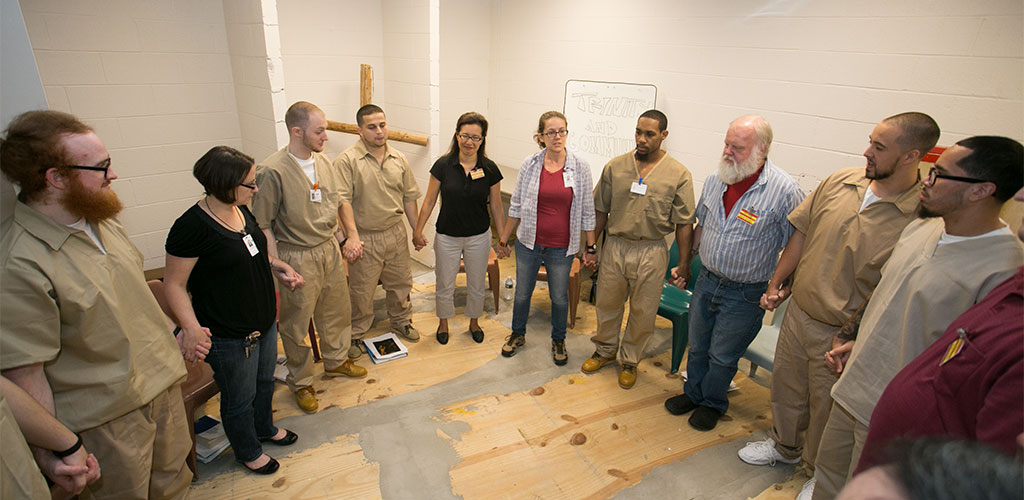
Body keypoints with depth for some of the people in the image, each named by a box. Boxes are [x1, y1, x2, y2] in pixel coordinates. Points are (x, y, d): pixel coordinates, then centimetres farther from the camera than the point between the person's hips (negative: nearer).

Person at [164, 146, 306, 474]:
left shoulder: (241, 210, 0)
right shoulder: (191, 226, -24)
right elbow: (174, 284, -20)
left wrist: (277, 265, 2)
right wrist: (191, 327, -32)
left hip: (264, 321, 8)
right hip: (229, 336, -8)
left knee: (265, 381, 27)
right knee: (240, 398, 15)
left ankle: (265, 427, 54)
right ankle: (248, 452, 41)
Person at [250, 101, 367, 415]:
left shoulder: (323, 162, 3)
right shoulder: (272, 171, -19)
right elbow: (262, 224, -15)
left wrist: (344, 239, 14)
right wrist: (278, 267, -15)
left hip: (330, 250, 7)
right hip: (297, 258, -6)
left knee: (337, 311, 20)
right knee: (296, 325, 9)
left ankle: (336, 360, 45)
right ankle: (301, 383, 29)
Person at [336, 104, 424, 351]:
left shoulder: (398, 159, 5)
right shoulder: (347, 160, -11)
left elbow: (409, 196, 11)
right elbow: (343, 200, -19)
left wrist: (417, 229, 11)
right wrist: (352, 236, -28)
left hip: (396, 233, 5)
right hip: (365, 237, -5)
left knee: (401, 283, 19)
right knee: (361, 291, 7)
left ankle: (401, 322, 41)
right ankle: (356, 334, 27)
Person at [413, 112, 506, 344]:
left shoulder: (489, 169, -8)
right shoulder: (443, 165, -10)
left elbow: (496, 207, 1)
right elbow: (429, 201, -2)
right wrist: (418, 231, 1)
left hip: (479, 237, 1)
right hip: (447, 237, -1)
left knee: (477, 285, 17)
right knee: (445, 285, 14)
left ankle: (474, 322, 42)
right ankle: (443, 323, 40)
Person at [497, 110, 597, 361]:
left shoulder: (580, 167, -7)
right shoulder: (530, 164, -4)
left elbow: (587, 211, -1)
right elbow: (516, 205, 5)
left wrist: (591, 248, 0)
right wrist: (504, 237, 8)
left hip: (562, 247, -1)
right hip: (529, 242, 1)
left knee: (559, 296, 13)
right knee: (522, 292, 16)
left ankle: (558, 340, 38)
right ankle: (518, 334, 41)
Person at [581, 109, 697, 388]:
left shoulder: (679, 175, -6)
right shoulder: (615, 167, 0)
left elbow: (684, 224, -4)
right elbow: (601, 211, 6)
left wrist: (684, 263, -4)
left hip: (651, 253, -2)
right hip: (615, 247, 2)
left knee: (643, 313, 10)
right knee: (607, 303, 16)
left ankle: (630, 360, 32)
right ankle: (605, 349, 40)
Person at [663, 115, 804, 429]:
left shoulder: (785, 191, -19)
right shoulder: (715, 180, -2)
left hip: (745, 294, -5)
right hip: (706, 281, 5)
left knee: (722, 356, 12)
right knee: (697, 347, 20)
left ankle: (712, 403, 39)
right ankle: (693, 393, 44)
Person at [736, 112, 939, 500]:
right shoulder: (840, 181, -5)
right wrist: (776, 284, 8)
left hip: (840, 333, -5)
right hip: (798, 311, 5)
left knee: (827, 408, 15)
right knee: (786, 385, 23)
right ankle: (784, 446, 50)